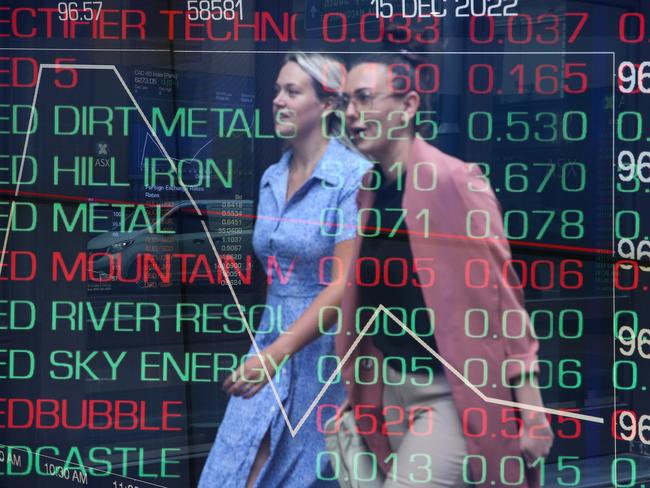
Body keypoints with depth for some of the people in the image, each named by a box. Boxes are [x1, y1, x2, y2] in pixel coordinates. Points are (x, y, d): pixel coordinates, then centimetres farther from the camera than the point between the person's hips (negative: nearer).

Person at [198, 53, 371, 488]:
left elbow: (347, 283, -21)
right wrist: (269, 351, 18)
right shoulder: (272, 179, 8)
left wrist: (276, 353, -27)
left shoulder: (353, 176, -14)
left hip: (330, 351, -6)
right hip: (275, 346, 6)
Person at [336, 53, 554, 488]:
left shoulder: (455, 181, -13)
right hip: (393, 389, 7)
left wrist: (530, 408, -14)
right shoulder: (369, 189, 8)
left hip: (454, 392, -7)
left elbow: (500, 293, -13)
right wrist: (358, 394, 16)